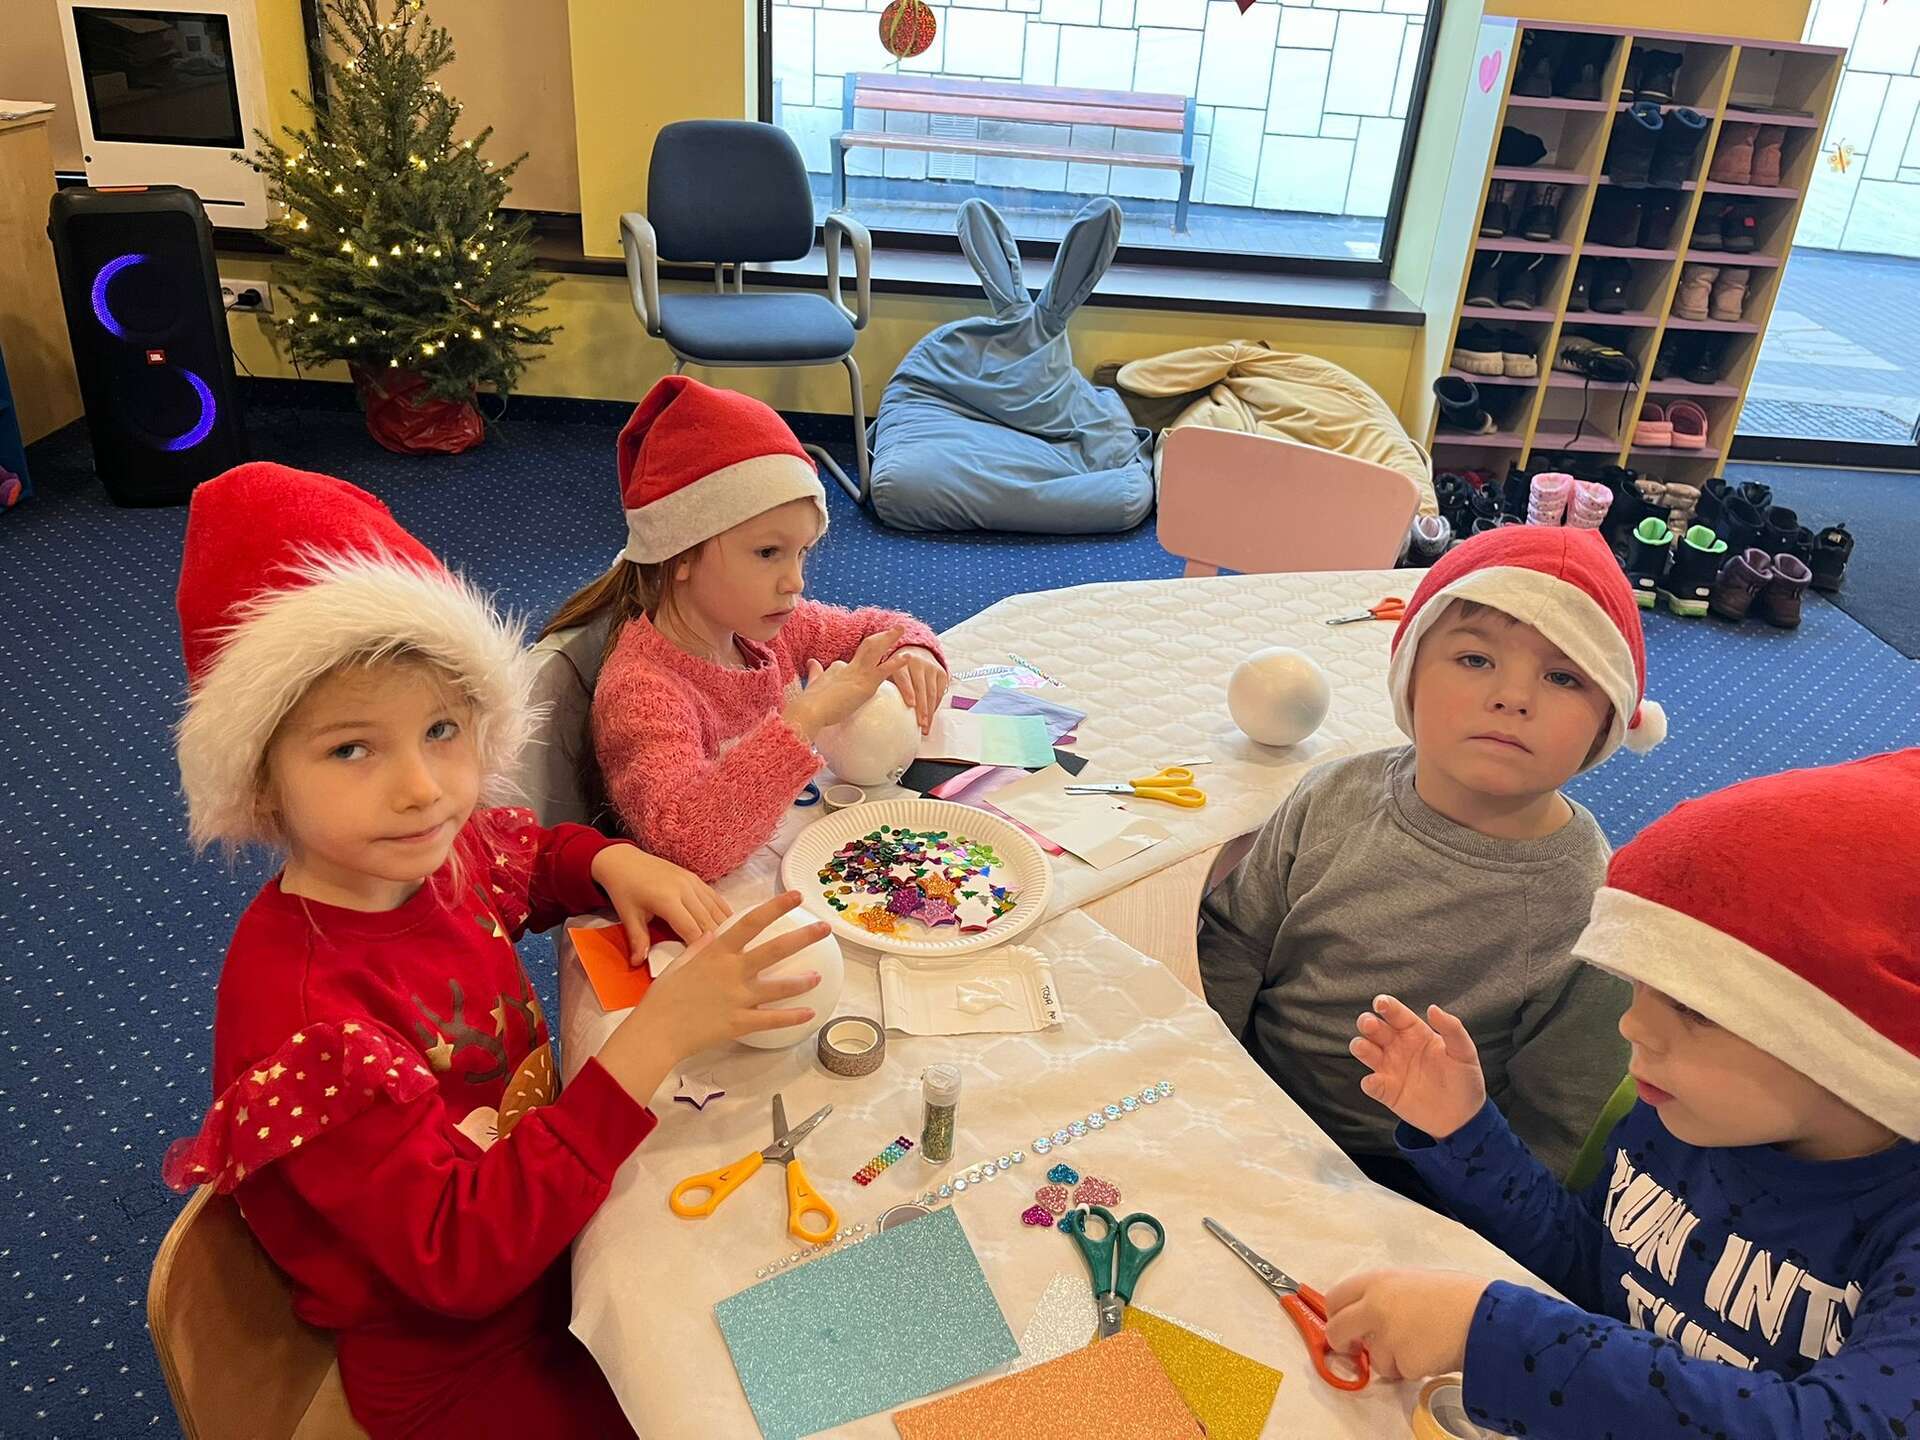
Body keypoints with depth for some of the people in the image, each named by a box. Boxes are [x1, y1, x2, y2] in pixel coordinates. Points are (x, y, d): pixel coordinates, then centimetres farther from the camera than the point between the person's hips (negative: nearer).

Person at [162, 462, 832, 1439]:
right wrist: (658, 1035, -40)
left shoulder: (445, 850, -10)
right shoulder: (299, 1010, -31)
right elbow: (464, 1258, -33)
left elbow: (537, 859, 14)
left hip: (554, 1223, 6)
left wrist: (614, 863, -10)